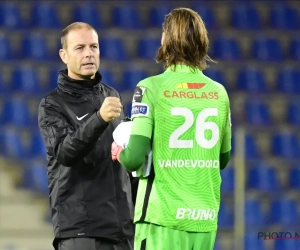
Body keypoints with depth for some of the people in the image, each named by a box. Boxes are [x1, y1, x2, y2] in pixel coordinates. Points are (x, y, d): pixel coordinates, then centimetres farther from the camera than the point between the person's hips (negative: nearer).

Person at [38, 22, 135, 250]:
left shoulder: (111, 96, 15)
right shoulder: (52, 105, -3)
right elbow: (65, 152, -21)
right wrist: (99, 119, -37)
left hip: (122, 225, 5)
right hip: (79, 229, -5)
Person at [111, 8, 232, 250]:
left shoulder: (152, 88, -7)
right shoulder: (218, 92, 6)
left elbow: (135, 158, -13)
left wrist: (119, 153, 8)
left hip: (164, 217, -4)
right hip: (205, 220, 4)